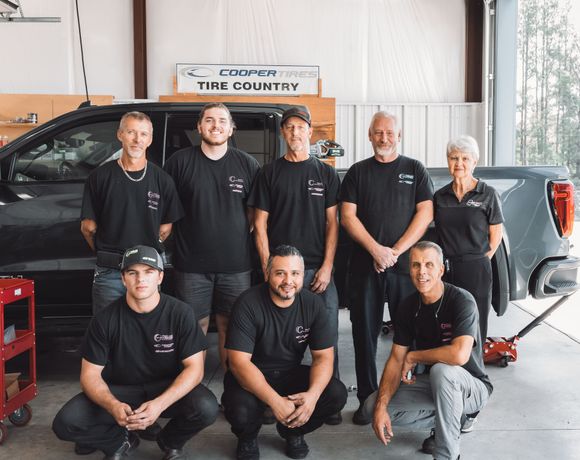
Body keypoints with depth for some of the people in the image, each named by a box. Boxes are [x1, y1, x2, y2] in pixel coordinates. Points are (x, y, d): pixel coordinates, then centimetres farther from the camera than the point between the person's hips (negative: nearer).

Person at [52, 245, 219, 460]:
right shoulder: (106, 319, -12)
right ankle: (122, 441, 8)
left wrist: (160, 404, -33)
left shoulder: (180, 313, -14)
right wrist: (114, 406, -31)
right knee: (65, 423, -22)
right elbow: (90, 374, -9)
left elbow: (194, 367, -16)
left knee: (206, 408, -31)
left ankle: (170, 442, 4)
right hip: (119, 389, 1)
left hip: (168, 388, -1)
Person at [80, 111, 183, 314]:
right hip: (109, 272, -1)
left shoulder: (162, 180, 4)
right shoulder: (100, 176, 0)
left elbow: (166, 227, 10)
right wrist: (106, 253, 9)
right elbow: (88, 226, 4)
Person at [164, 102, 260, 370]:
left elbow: (255, 213, 11)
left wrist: (241, 239, 3)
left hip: (236, 264, 1)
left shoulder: (247, 164, 6)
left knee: (230, 327, 10)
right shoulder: (180, 162, 1)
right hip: (191, 264, -1)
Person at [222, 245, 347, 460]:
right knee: (241, 410, -34)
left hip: (291, 374, 4)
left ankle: (292, 430, 11)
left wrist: (312, 394, -28)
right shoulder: (248, 304, -20)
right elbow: (239, 361, -24)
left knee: (336, 394, -20)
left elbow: (323, 356, -8)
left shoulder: (314, 304, -9)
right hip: (251, 377, -3)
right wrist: (275, 401, -34)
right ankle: (248, 436, 6)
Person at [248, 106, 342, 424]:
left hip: (318, 269, 1)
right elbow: (260, 224, 5)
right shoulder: (269, 173, 8)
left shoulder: (326, 173, 10)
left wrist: (327, 267, -4)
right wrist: (268, 268, -4)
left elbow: (332, 223, 6)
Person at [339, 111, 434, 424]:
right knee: (365, 334, 4)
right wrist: (376, 250, -10)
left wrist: (395, 251, -10)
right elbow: (348, 216, 3)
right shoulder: (358, 172, 11)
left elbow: (425, 214, 0)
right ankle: (367, 400, 14)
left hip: (405, 265, -1)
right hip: (364, 265, 1)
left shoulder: (415, 170, 9)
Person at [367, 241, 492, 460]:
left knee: (441, 370, -38)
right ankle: (453, 418, 4)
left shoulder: (461, 301, -22)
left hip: (471, 387, -6)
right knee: (373, 405, -10)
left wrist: (413, 357, -21)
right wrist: (381, 406, -18)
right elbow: (396, 359, -4)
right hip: (432, 384, 6)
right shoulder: (408, 306, -4)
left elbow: (459, 355, -37)